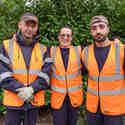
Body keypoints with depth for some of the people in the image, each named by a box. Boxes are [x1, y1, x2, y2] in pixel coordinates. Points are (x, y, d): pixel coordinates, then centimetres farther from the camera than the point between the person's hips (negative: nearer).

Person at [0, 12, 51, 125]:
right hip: (13, 100, -1)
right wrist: (20, 89, -18)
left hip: (35, 100, 2)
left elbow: (45, 75, -5)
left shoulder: (42, 49, 3)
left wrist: (31, 89, -19)